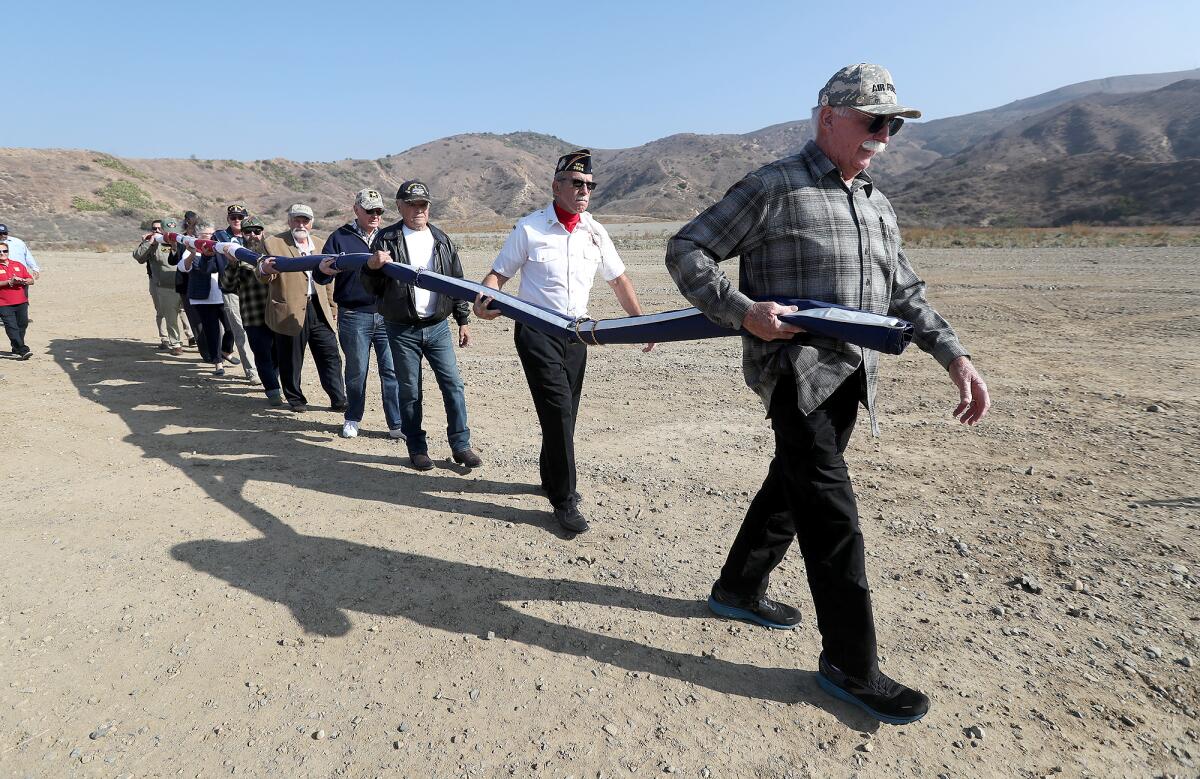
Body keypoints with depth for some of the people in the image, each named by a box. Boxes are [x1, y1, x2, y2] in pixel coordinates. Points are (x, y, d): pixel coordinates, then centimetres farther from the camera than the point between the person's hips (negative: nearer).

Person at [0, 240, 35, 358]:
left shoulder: (18, 265, 13)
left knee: (22, 325, 9)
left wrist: (22, 281, -10)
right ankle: (22, 350, -12)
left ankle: (16, 349, 23)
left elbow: (31, 280, 10)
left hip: (22, 303, 4)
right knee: (12, 327, -9)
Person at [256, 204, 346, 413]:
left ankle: (338, 400, 9)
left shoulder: (318, 244, 13)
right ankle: (295, 399, 19)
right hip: (290, 312, -4)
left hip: (319, 310, 4)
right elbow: (265, 278, -12)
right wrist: (264, 270, -36)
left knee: (330, 356, 3)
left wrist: (332, 306, 18)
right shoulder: (274, 243, -2)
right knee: (291, 360, 4)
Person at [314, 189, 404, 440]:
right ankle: (352, 419, 27)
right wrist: (324, 270, -23)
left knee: (393, 371, -1)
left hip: (386, 315, 2)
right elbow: (320, 276, 1)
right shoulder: (340, 237, 3)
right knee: (356, 372, 9)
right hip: (353, 316, -2)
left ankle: (397, 424, 8)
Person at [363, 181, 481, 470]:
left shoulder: (442, 240, 9)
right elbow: (372, 288, 0)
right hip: (402, 330, -2)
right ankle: (417, 448, 18)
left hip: (438, 327, 2)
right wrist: (372, 268, -22)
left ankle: (461, 445, 10)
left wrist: (463, 320, 11)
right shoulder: (385, 240, 0)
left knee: (453, 385, -1)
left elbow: (457, 282, 14)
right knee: (409, 392, 5)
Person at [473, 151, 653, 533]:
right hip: (537, 332, -5)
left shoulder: (594, 232, 5)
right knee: (558, 409, -12)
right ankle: (564, 499, -2)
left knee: (565, 413, 12)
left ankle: (552, 479, 32)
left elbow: (618, 279, 14)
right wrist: (484, 298, -25)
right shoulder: (530, 228, -7)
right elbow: (498, 273, -4)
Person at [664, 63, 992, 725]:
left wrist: (954, 356, 9)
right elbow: (685, 251, -8)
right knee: (832, 512, -8)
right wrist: (742, 311, -22)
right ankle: (850, 665, 5)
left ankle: (738, 589, 38)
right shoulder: (773, 188, -7)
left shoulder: (877, 205, 17)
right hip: (794, 370, -8)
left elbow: (905, 292, 20)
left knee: (793, 484, 18)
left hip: (849, 375, 8)